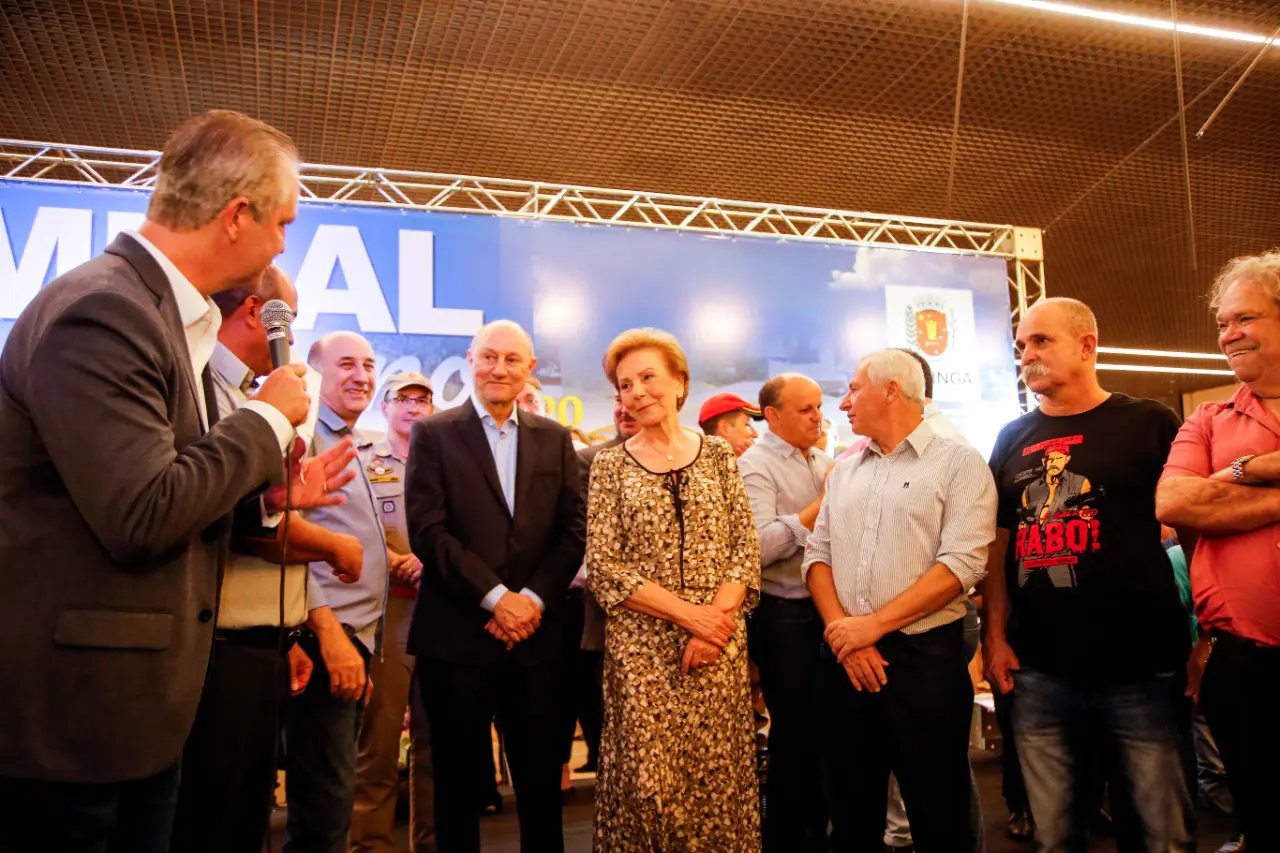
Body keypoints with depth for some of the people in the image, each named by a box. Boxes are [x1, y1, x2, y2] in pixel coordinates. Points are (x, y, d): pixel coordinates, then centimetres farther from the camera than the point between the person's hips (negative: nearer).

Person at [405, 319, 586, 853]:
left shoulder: (554, 439, 10)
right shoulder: (434, 434, 1)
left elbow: (573, 530, 4)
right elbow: (427, 530, -9)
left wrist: (533, 599, -9)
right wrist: (495, 596, -14)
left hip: (537, 636, 2)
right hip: (456, 636, -2)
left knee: (542, 782, 10)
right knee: (458, 783, 9)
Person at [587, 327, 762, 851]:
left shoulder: (718, 454, 7)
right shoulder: (610, 466, 2)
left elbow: (746, 549, 3)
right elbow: (603, 568, -5)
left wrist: (716, 617, -12)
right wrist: (687, 612, -13)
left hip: (719, 643, 1)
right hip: (641, 645, -1)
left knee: (721, 778, 6)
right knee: (648, 783, 2)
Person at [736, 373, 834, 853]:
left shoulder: (823, 462, 12)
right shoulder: (756, 465, -11)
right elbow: (758, 546, -24)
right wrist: (824, 501, -19)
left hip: (827, 607, 7)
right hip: (784, 615, -7)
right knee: (794, 733, 4)